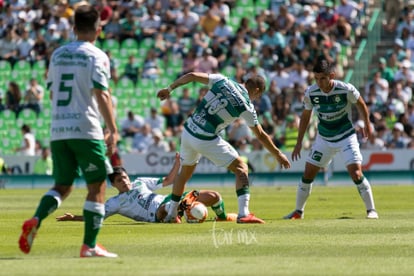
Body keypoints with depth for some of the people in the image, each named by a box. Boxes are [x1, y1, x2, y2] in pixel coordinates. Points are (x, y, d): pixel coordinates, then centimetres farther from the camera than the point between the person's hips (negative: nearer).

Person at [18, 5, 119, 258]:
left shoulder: (57, 54, 13)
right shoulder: (96, 56, -6)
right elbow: (101, 95, -14)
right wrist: (113, 130, -13)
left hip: (58, 130, 6)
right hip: (85, 130, -6)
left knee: (63, 185, 15)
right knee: (97, 186, 4)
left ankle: (36, 221, -11)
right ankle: (89, 245, -1)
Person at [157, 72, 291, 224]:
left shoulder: (222, 80, 3)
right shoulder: (247, 106, -5)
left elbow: (191, 76, 1)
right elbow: (261, 135, 3)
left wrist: (169, 89, 14)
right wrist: (278, 154, 14)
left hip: (188, 132, 5)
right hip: (206, 140, -5)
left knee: (185, 172, 28)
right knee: (241, 168, 4)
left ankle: (171, 214, 35)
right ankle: (243, 214, -10)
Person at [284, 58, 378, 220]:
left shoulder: (346, 90, -23)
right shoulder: (311, 93, -14)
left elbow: (360, 103, -1)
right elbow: (305, 116, 3)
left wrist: (367, 124, 10)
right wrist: (299, 142, 5)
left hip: (346, 137, -3)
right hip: (324, 138, 3)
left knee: (356, 173, -17)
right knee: (308, 174, 2)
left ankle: (371, 210, -3)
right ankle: (298, 211, 17)